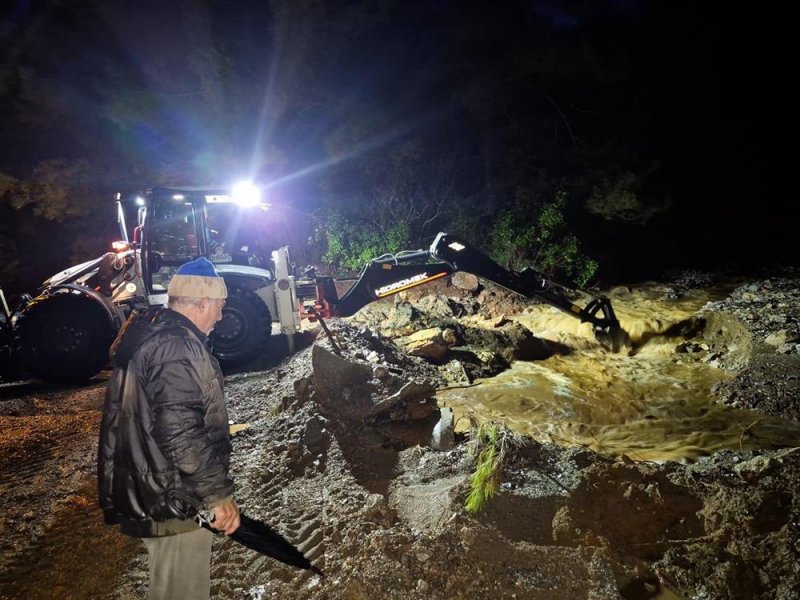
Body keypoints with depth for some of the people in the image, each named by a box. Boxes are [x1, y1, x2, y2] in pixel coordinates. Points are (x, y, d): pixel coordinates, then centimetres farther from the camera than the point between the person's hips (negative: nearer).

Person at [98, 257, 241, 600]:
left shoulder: (148, 333, 10)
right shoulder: (177, 346, -24)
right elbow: (182, 433, -29)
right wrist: (219, 494, -21)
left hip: (148, 492, 10)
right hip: (172, 500, -10)